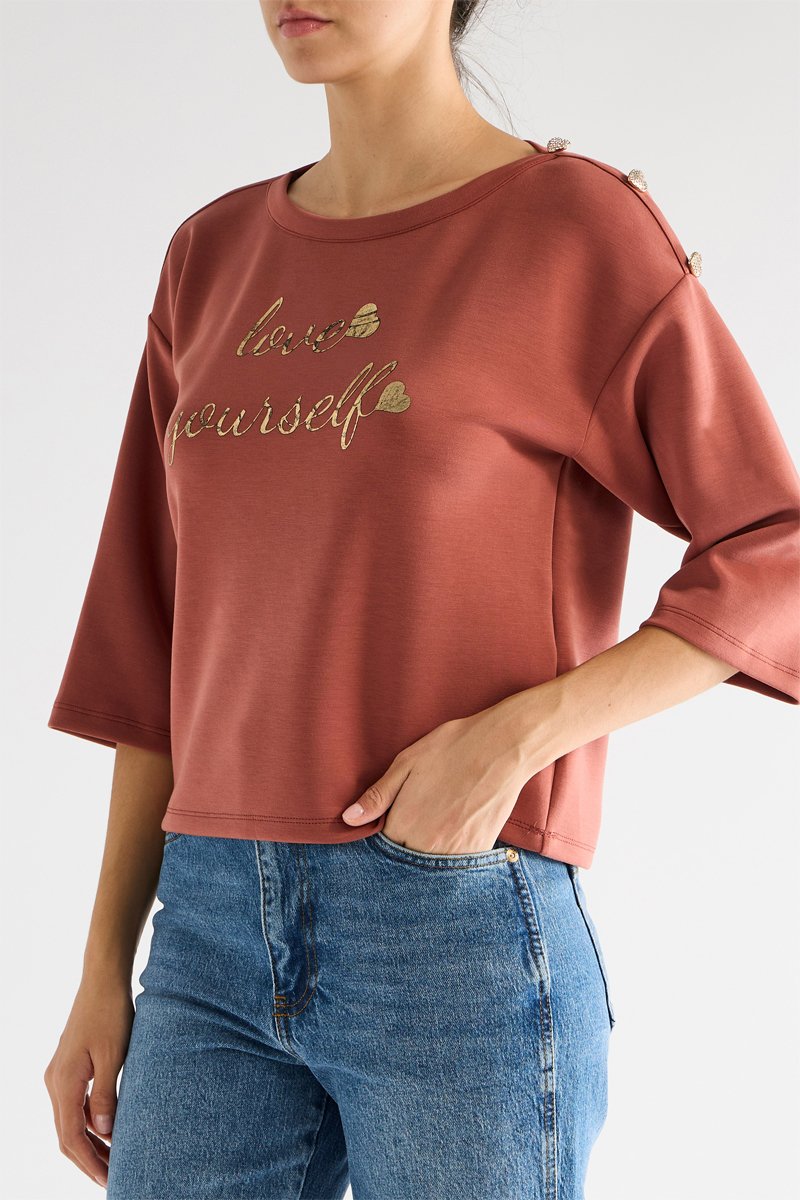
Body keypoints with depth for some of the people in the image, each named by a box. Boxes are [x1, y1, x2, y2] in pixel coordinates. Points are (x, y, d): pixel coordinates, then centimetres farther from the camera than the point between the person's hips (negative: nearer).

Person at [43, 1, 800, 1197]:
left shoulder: (584, 229, -3)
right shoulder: (216, 258, 13)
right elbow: (167, 649, 14)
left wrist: (514, 737, -16)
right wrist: (102, 973, 12)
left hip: (464, 940, -5)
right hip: (216, 934, 5)